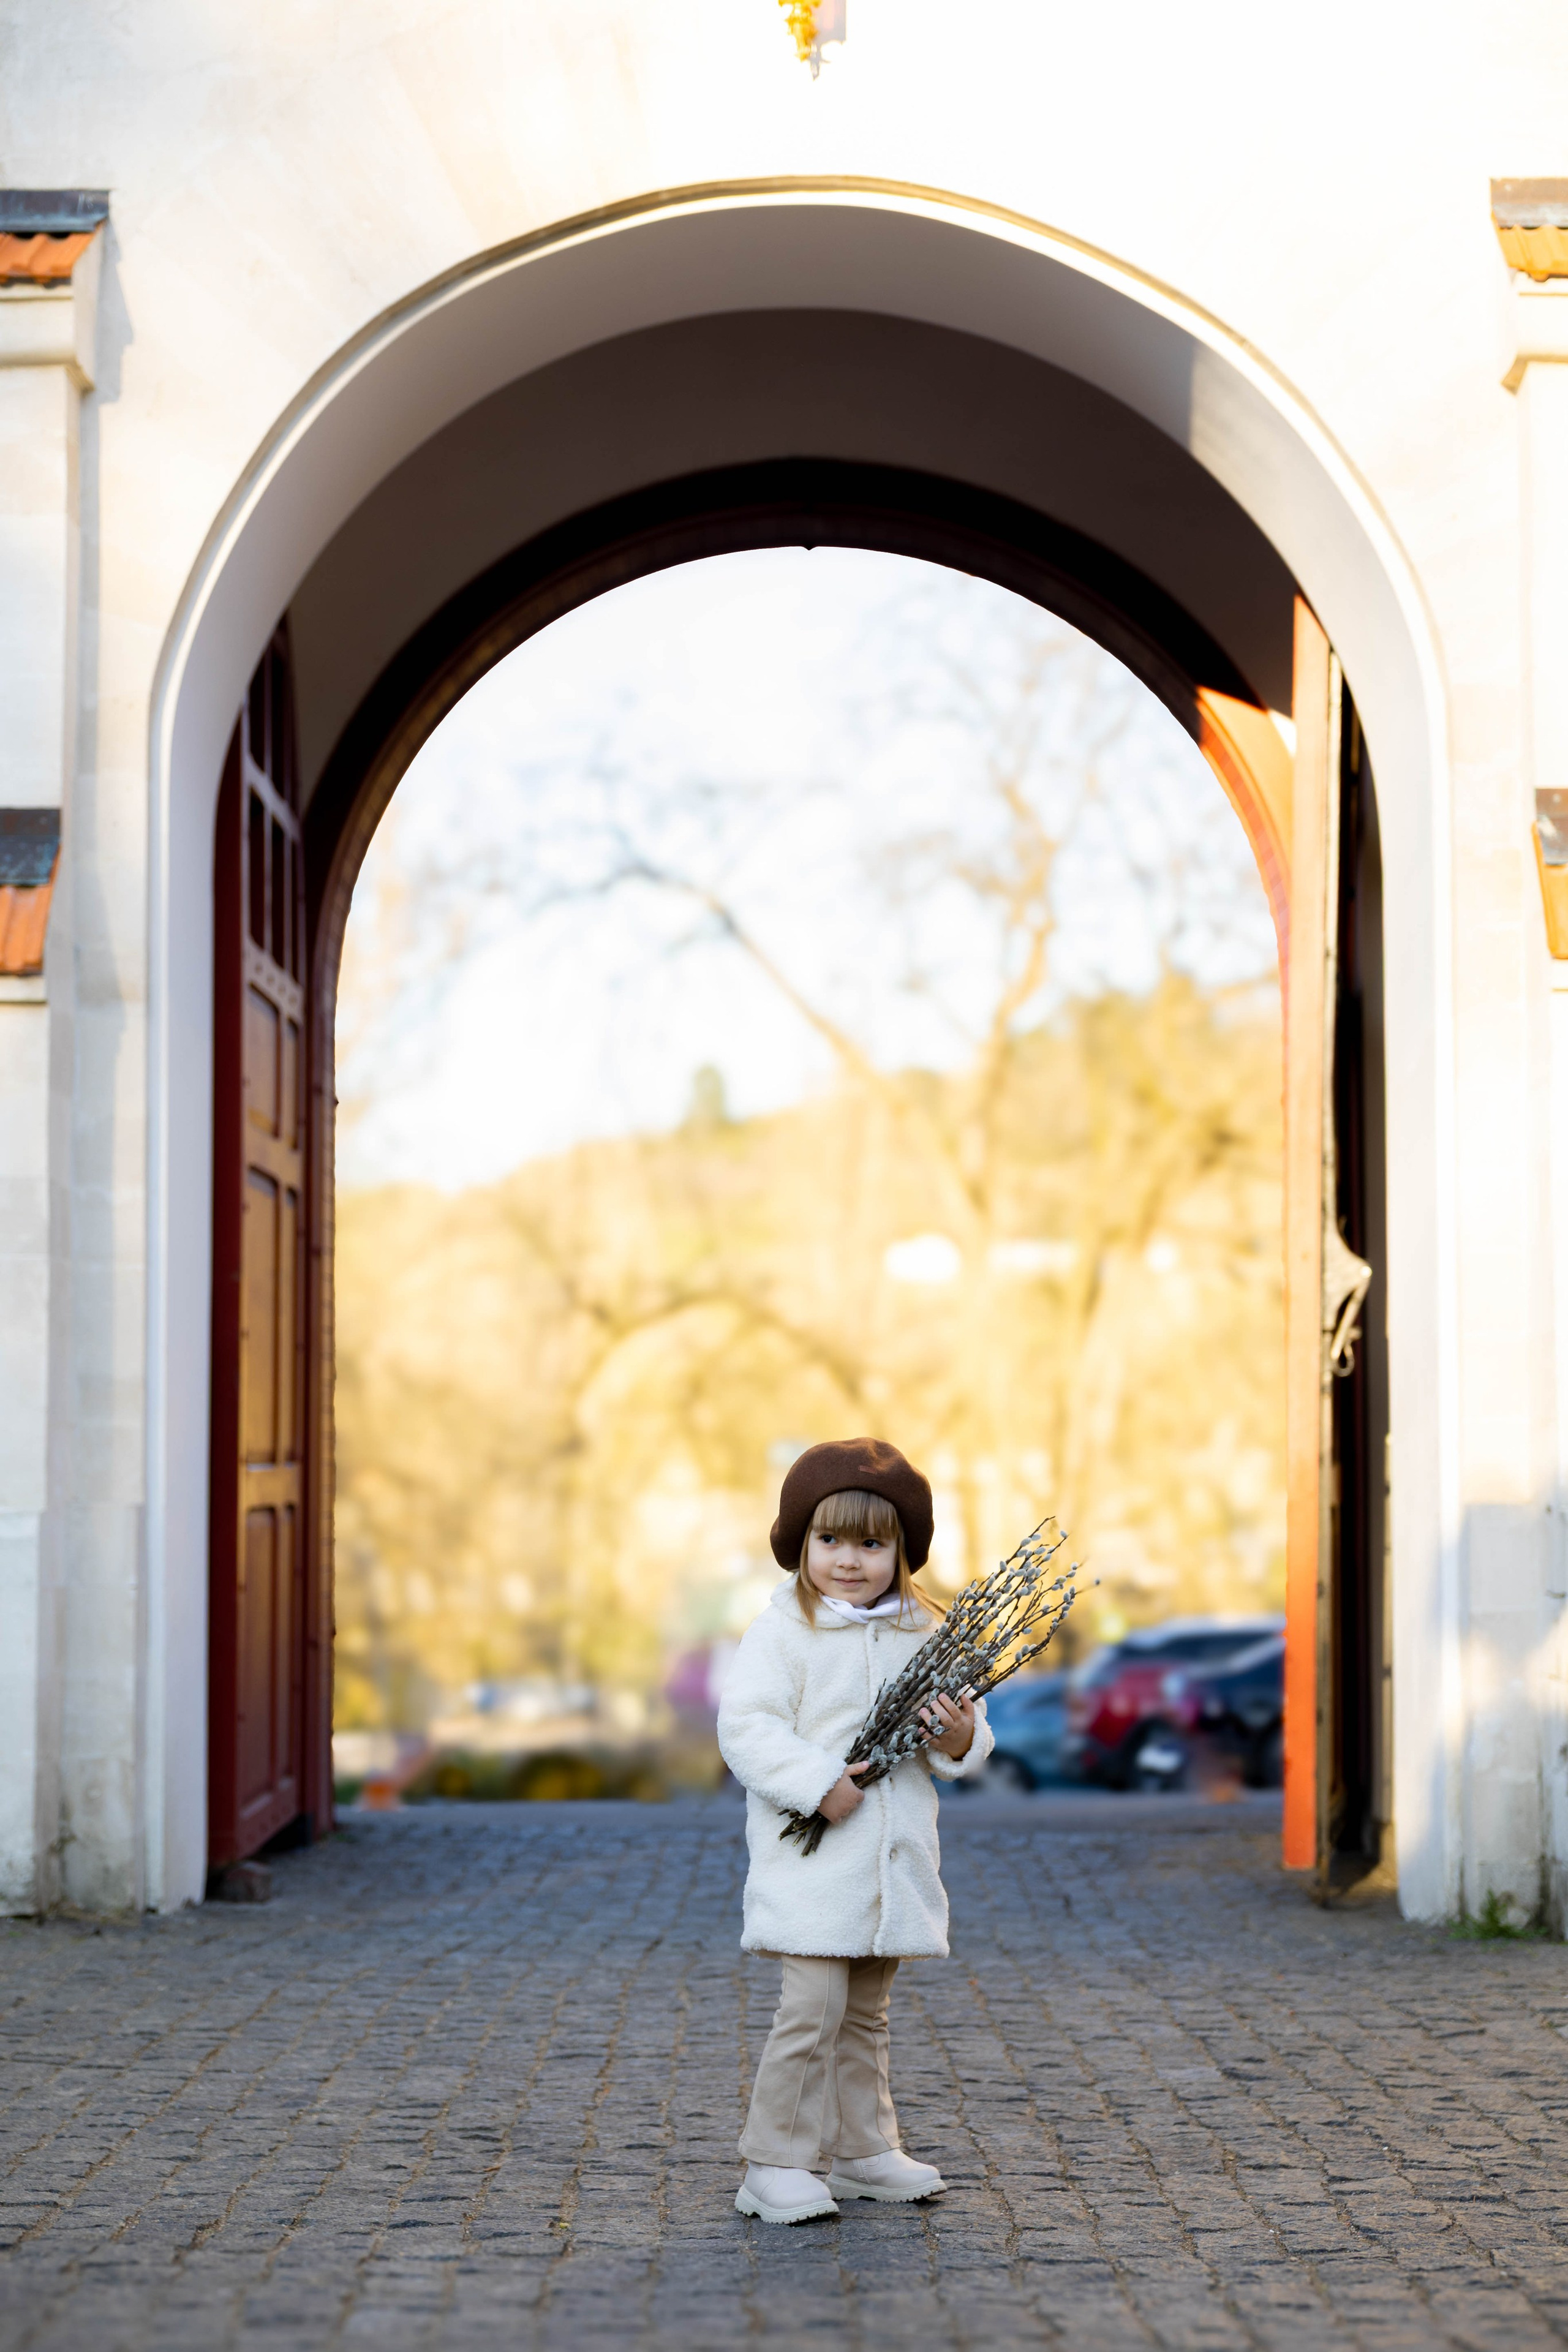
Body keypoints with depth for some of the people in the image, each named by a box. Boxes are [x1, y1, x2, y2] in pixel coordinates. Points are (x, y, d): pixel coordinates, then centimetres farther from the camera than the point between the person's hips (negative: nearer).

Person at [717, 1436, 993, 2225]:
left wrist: (960, 1739, -10)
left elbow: (958, 1743, 13)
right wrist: (818, 1784, -23)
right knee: (813, 2008, -11)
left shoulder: (924, 1635, 9)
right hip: (810, 1866, -6)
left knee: (865, 2014, 16)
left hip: (894, 1864, 6)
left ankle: (861, 2151, 27)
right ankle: (776, 2163, -3)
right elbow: (745, 1727, -15)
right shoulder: (783, 1633, -7)